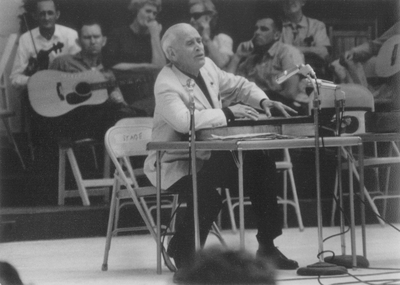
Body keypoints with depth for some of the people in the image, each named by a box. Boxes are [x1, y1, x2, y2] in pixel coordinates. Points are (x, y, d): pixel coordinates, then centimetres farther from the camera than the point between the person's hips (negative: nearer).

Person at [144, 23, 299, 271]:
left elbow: (238, 85, 20)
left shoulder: (207, 66, 3)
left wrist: (263, 101, 0)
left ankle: (267, 246, 6)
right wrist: (227, 112, -34)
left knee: (262, 165, -4)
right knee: (208, 196, -34)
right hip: (176, 164, -9)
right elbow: (183, 121, -41)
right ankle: (182, 252, -7)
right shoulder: (166, 85, -23)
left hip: (208, 157, 9)